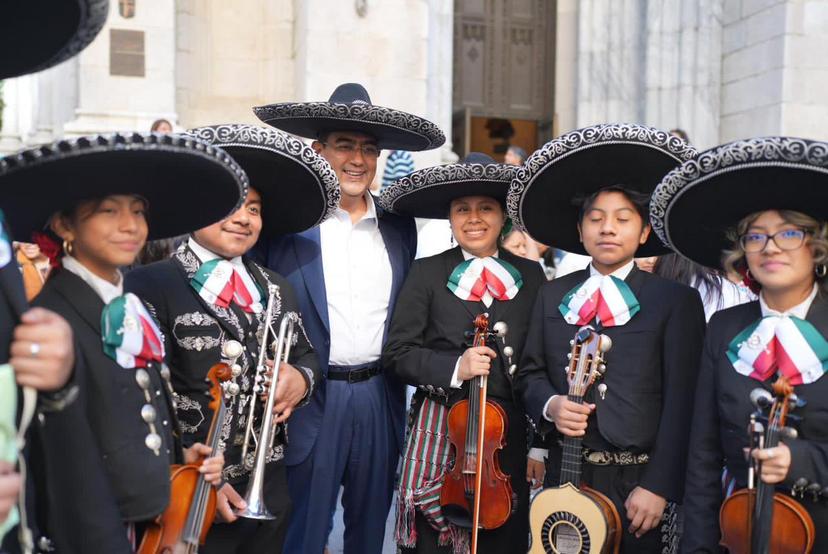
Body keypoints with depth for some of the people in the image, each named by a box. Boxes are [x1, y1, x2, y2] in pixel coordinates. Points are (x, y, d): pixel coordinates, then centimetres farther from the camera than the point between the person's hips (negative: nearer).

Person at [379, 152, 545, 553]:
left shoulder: (530, 275, 5)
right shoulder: (427, 273, 1)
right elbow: (397, 353, -2)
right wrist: (455, 368, -17)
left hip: (509, 434, 2)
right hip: (440, 429, -1)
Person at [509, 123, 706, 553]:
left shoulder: (675, 301, -2)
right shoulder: (553, 296, 9)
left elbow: (680, 402, -8)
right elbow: (529, 373, 11)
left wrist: (658, 486, -13)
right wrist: (550, 404, -10)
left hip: (639, 482, -3)